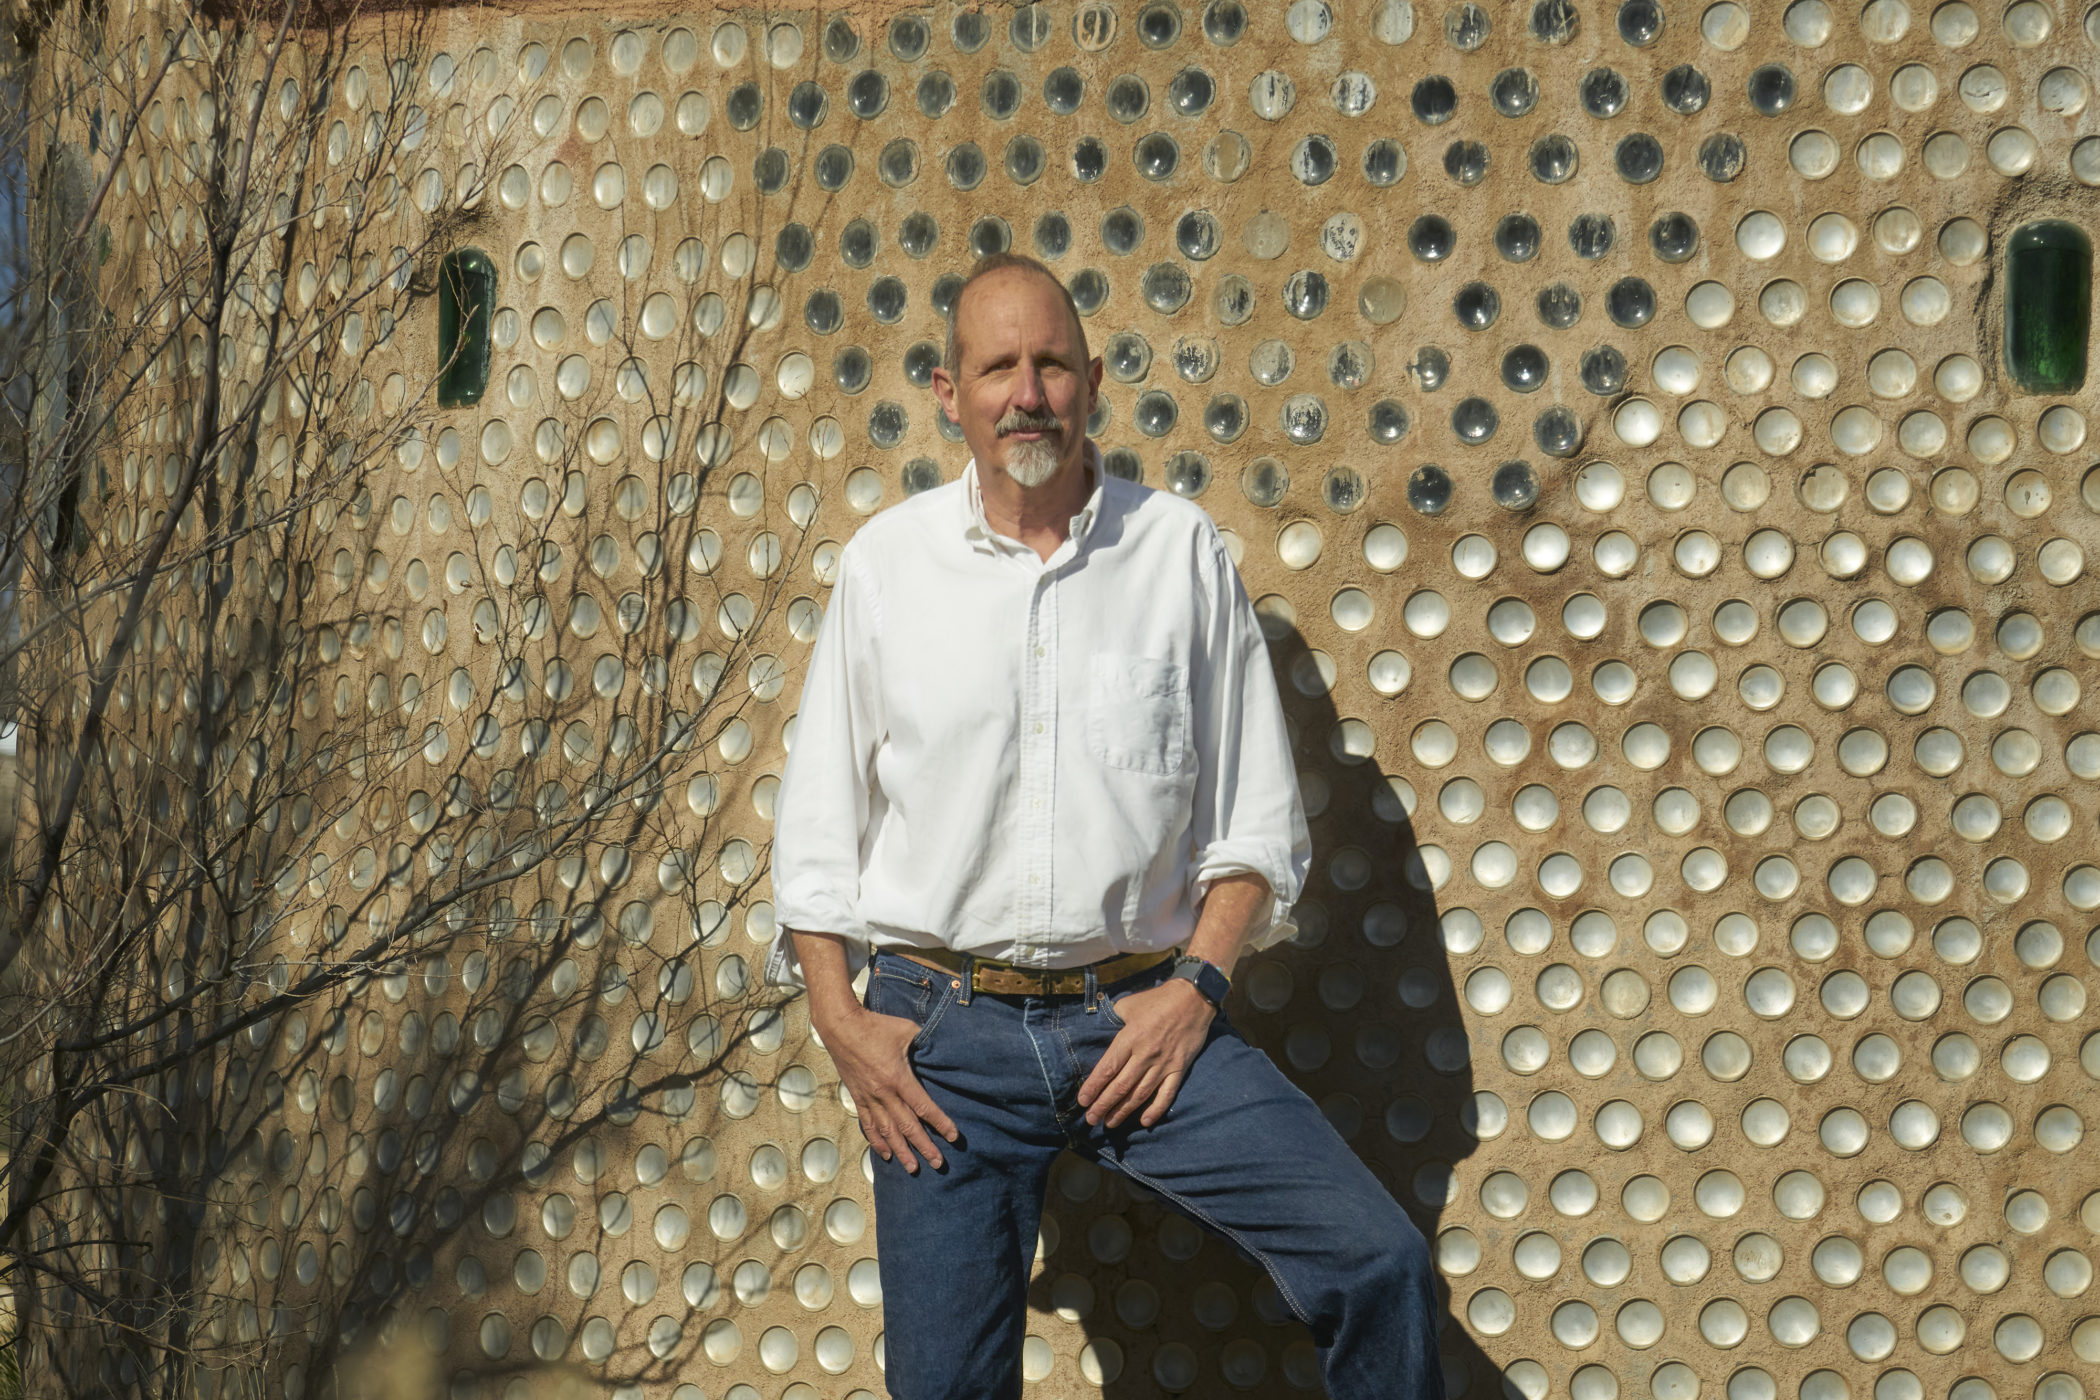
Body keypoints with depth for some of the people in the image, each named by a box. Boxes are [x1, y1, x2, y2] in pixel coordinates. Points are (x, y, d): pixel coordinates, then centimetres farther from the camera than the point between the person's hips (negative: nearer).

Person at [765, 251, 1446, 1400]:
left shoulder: (1180, 549, 4)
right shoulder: (886, 561, 5)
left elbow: (1255, 806, 6)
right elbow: (818, 814, 9)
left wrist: (1198, 984, -5)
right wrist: (839, 1021, 0)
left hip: (1144, 1015, 0)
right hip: (946, 1030, 0)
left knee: (1378, 1265, -15)